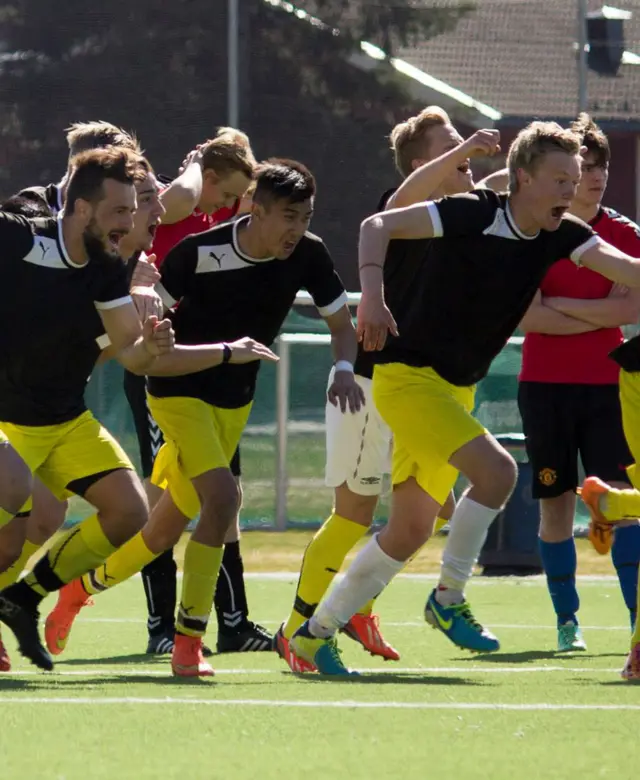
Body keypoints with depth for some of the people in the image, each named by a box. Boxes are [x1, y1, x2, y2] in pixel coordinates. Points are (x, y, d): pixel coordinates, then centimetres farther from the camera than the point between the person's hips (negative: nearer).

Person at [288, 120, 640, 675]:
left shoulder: (560, 236, 1)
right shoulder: (474, 215, -17)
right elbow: (377, 226, -17)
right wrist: (372, 291, -32)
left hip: (456, 389, 8)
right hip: (408, 375, -8)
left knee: (411, 529, 10)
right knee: (495, 469, -25)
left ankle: (317, 632, 21)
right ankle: (448, 599, -10)